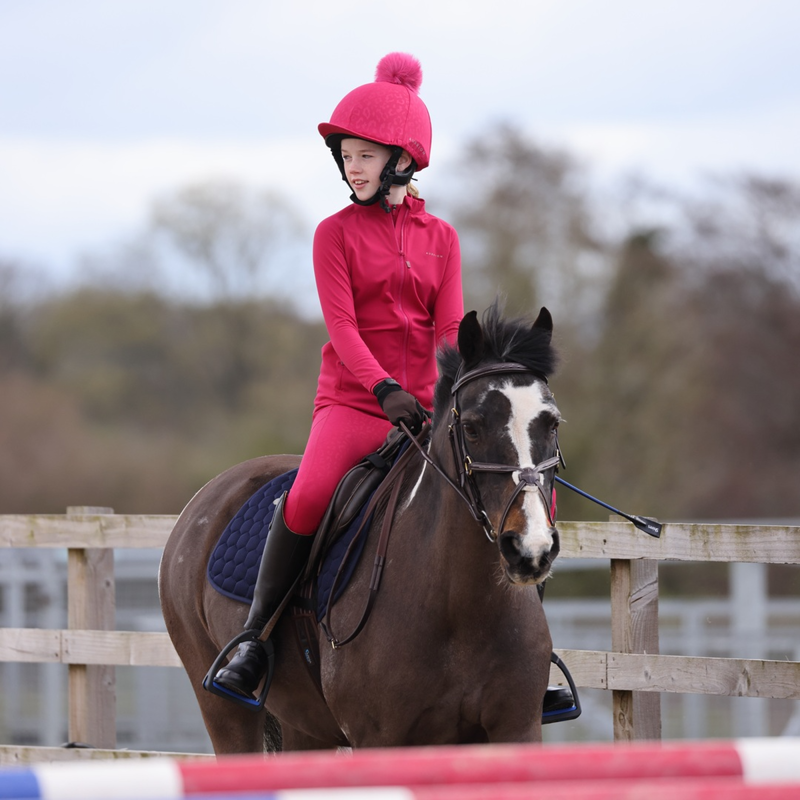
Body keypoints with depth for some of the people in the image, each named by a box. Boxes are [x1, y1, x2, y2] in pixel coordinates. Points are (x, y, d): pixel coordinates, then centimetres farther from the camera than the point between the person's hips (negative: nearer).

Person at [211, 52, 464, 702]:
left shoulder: (441, 238, 11)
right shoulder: (337, 233, 3)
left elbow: (451, 328, 3)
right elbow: (342, 325, -9)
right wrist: (385, 389, -25)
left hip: (425, 404, 3)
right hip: (352, 402, -3)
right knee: (308, 497, -31)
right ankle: (255, 635, -16)